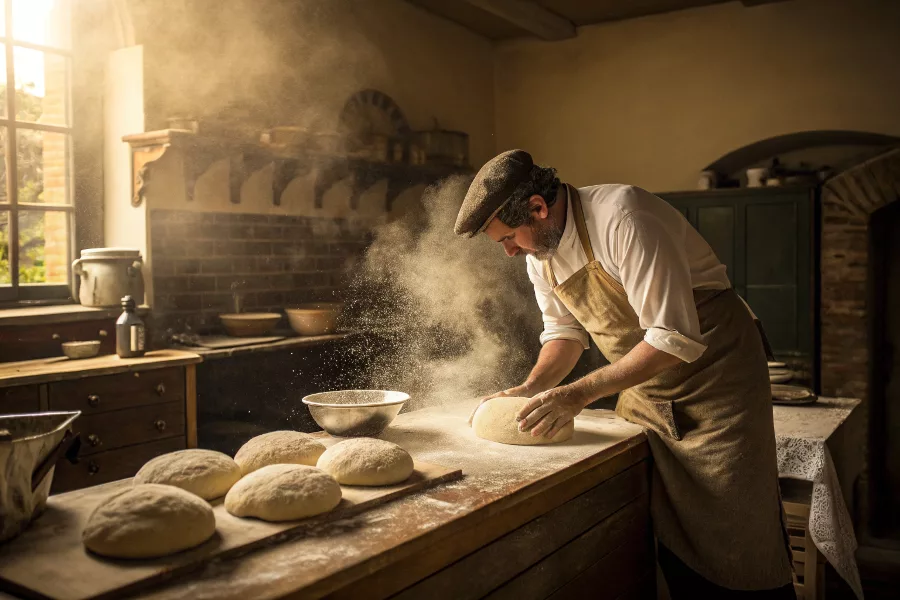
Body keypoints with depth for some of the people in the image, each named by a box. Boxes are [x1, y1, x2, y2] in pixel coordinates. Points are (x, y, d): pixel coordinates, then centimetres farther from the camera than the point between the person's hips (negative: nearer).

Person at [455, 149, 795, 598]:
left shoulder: (622, 217, -27)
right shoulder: (539, 248, -1)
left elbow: (676, 338, -29)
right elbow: (564, 331, 10)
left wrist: (579, 394, -29)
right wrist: (530, 389, -8)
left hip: (713, 369, -7)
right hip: (645, 384, 7)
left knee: (736, 538, -4)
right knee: (662, 528, 12)